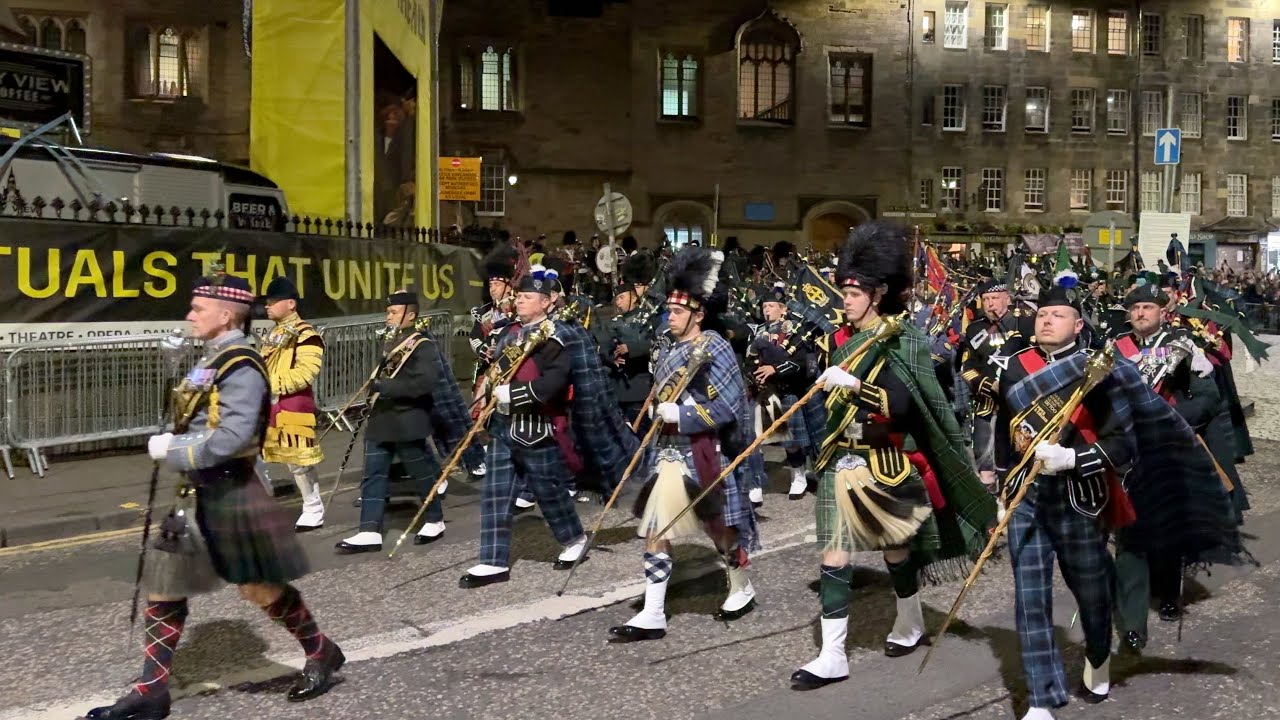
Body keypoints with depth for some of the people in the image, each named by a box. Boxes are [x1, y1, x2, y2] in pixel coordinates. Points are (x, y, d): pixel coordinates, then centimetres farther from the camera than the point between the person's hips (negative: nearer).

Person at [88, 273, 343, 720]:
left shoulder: (241, 367, -18)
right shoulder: (214, 359, 12)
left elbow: (232, 437, -27)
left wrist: (171, 451, -19)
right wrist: (172, 445, 2)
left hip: (230, 494, -9)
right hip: (198, 492, 9)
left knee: (258, 586, 3)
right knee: (163, 589, 10)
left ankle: (321, 653, 24)